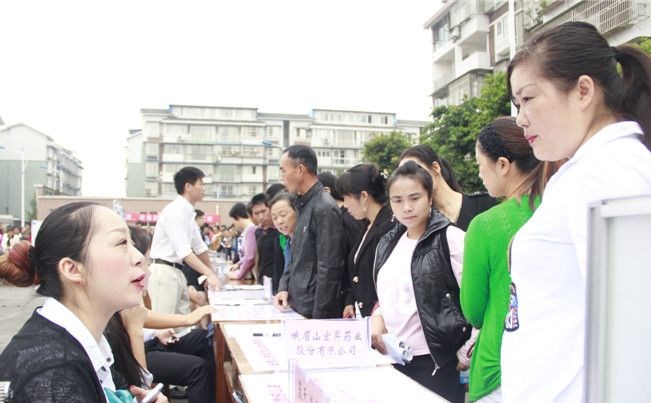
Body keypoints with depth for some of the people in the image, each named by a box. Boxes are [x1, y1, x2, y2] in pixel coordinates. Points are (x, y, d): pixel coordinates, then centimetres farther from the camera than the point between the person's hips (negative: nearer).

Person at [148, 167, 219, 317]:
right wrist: (209, 274, -29)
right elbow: (184, 251, -25)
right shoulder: (174, 211, -17)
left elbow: (199, 247, 20)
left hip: (177, 271, 10)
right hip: (164, 272, -9)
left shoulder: (188, 213, 12)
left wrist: (212, 274, 20)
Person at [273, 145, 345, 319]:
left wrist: (319, 316, -18)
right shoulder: (303, 205, 11)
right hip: (298, 307, 8)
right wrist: (284, 287, 6)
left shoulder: (325, 208, -18)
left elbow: (329, 269, -20)